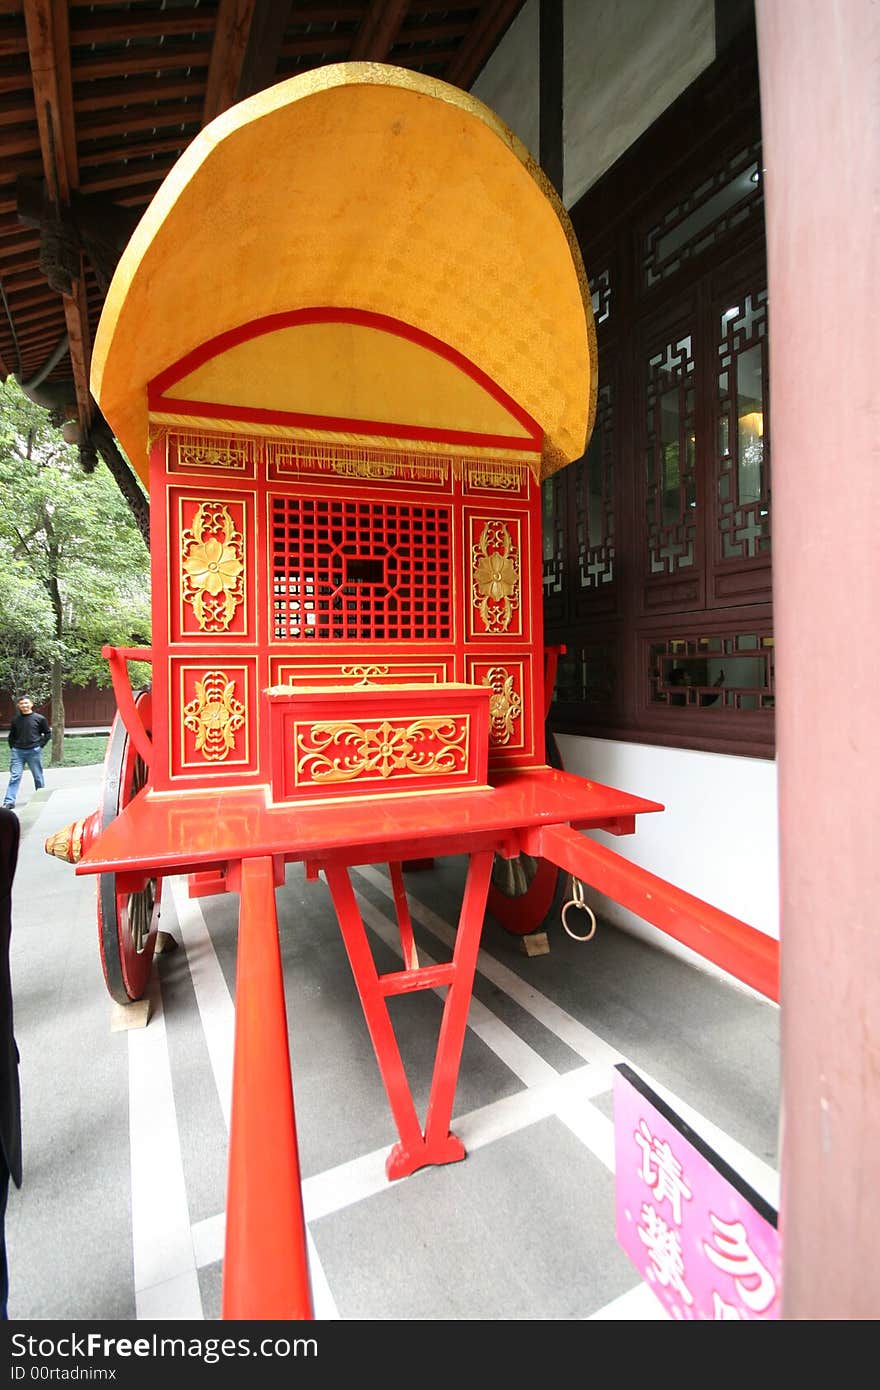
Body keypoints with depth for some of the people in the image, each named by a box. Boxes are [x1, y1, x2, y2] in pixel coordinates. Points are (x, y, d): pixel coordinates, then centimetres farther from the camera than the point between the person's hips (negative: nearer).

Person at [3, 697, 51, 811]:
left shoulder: (39, 718, -1)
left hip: (34, 752, -1)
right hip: (17, 752, 2)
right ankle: (9, 802, -5)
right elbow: (11, 736, 17)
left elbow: (48, 733, 5)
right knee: (14, 777, -4)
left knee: (38, 777, 9)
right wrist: (13, 747, 7)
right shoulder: (15, 720, 6)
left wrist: (40, 745, -1)